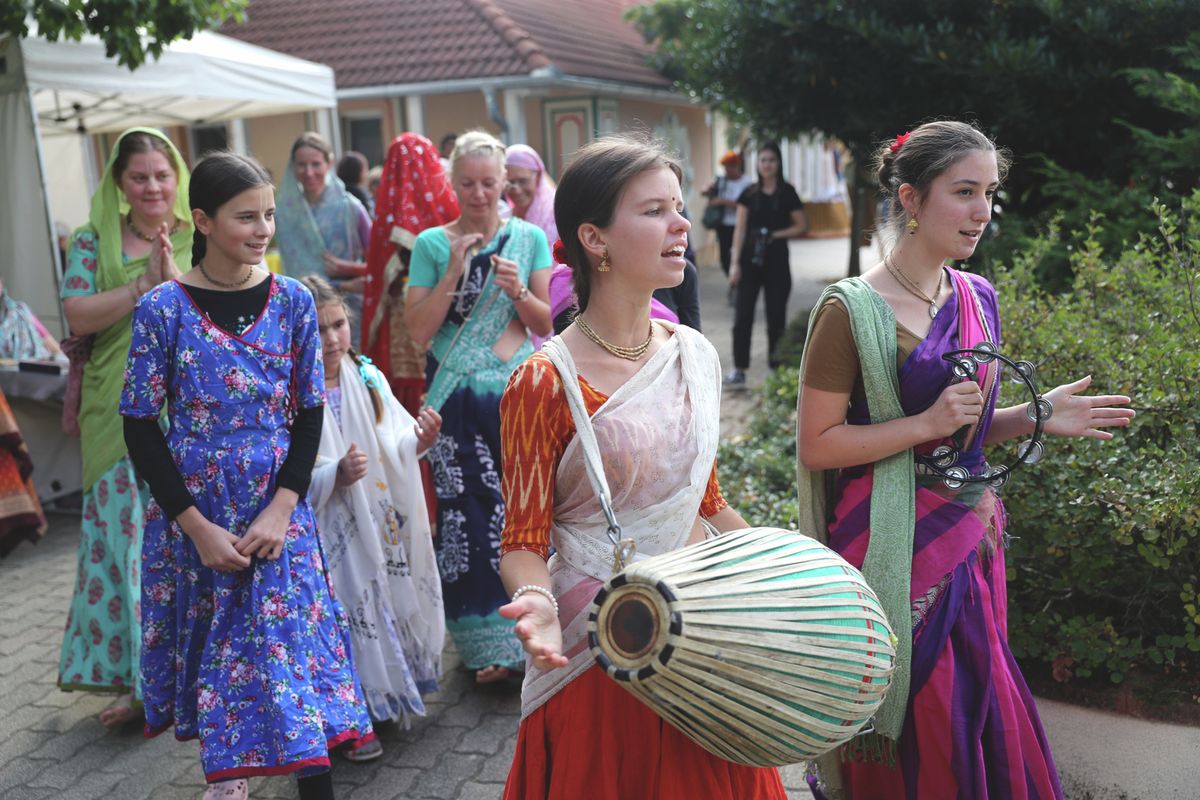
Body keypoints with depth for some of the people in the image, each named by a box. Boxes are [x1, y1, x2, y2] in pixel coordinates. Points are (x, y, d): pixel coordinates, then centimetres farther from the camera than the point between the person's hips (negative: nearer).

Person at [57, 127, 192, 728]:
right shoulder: (94, 241, 8)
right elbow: (77, 316, -4)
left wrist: (175, 280, -16)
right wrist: (144, 284, -12)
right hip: (120, 416, 1)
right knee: (125, 537, 1)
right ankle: (136, 680, 13)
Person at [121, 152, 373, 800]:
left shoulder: (293, 301, -2)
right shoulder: (163, 308, -8)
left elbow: (309, 413, 1)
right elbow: (141, 427, -6)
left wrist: (280, 511, -10)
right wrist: (199, 527, -11)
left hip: (277, 510, 1)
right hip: (193, 512, -1)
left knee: (291, 642, 0)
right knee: (213, 648, 10)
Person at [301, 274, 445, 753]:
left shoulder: (367, 378, 0)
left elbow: (395, 451, 3)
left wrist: (418, 441, -17)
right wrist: (334, 477, -31)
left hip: (380, 525, 5)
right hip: (328, 538, -5)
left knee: (389, 599, 15)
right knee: (344, 615, 2)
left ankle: (390, 694, 39)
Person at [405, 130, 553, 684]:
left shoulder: (530, 238, 7)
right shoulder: (432, 244, 4)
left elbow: (545, 324, 7)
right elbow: (419, 330, -3)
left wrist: (517, 290, -12)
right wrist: (454, 272, -12)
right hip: (458, 397, -1)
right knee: (468, 514, -2)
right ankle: (486, 643, 8)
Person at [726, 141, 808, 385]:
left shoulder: (787, 193, 2)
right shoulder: (749, 194, 4)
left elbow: (802, 226, 5)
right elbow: (740, 229, 2)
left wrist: (777, 234, -10)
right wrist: (735, 263, -5)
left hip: (776, 259, -1)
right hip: (750, 258, 1)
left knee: (776, 315, 5)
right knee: (743, 314, -4)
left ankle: (776, 368, 15)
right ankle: (739, 369, 0)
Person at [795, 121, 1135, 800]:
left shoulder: (977, 298, 8)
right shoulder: (854, 311, -14)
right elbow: (816, 445, -15)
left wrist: (1034, 417, 0)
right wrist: (927, 424, -21)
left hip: (973, 533, 7)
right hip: (897, 549, -7)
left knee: (981, 713, 16)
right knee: (912, 740, 6)